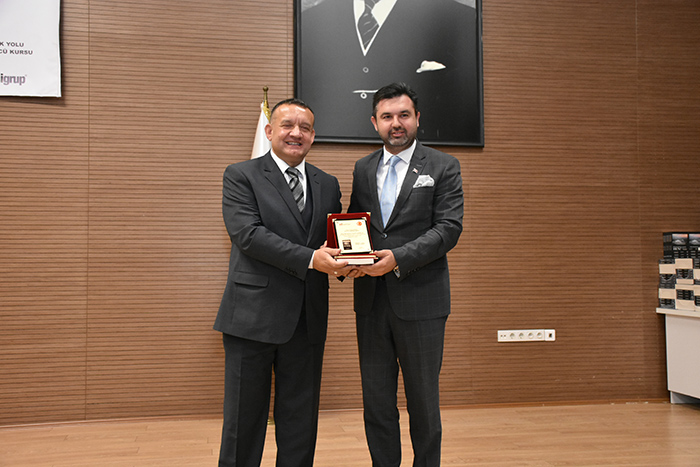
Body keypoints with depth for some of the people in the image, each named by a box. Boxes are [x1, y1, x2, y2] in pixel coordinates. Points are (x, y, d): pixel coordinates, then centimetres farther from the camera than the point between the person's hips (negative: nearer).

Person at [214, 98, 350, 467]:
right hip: (253, 316, -4)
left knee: (301, 423, 13)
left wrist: (346, 261, -9)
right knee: (243, 420, 7)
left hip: (307, 320, 4)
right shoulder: (241, 176, -1)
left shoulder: (327, 185, 14)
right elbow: (248, 234, -15)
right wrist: (310, 259, -23)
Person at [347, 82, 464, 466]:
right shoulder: (363, 168, 13)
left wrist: (398, 258, -21)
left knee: (423, 403, 8)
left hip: (420, 301, -4)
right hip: (371, 301, 4)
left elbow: (449, 228, -9)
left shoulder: (443, 167, 0)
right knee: (376, 403, 11)